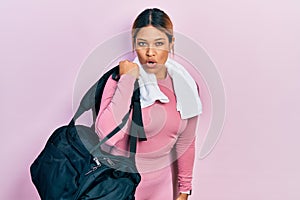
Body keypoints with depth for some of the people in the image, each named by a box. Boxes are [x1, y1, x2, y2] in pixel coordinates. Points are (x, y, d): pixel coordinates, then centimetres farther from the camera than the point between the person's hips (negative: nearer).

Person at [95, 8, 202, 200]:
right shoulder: (120, 79, -16)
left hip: (163, 184, 4)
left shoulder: (186, 86, -4)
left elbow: (185, 143, 4)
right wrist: (127, 80, -26)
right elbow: (108, 135, -29)